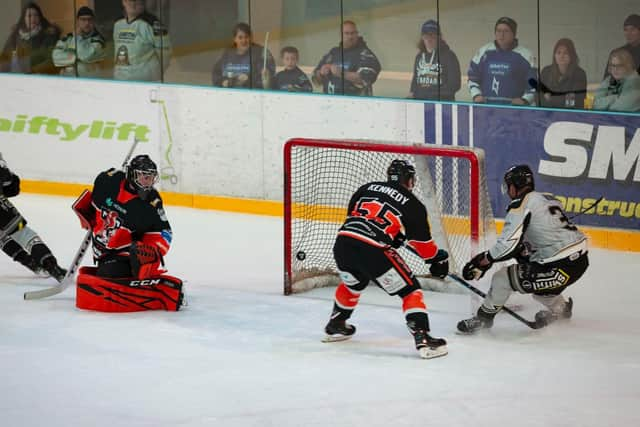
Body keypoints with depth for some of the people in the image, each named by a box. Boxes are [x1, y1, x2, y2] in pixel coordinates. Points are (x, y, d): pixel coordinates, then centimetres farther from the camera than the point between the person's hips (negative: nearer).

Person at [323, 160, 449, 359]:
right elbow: (422, 241, 11)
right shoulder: (412, 204, 10)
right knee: (410, 290, 5)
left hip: (343, 243, 6)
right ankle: (423, 340, -8)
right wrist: (439, 258, 30)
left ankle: (335, 327, 48)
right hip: (373, 250, -6)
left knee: (353, 283, 36)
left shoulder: (367, 188, 23)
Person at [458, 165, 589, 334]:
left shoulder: (521, 205, -8)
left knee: (502, 278, 0)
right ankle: (560, 308, 48)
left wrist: (482, 260, -3)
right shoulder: (548, 198, 18)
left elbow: (508, 245, -15)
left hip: (560, 267, -9)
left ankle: (483, 317, 15)